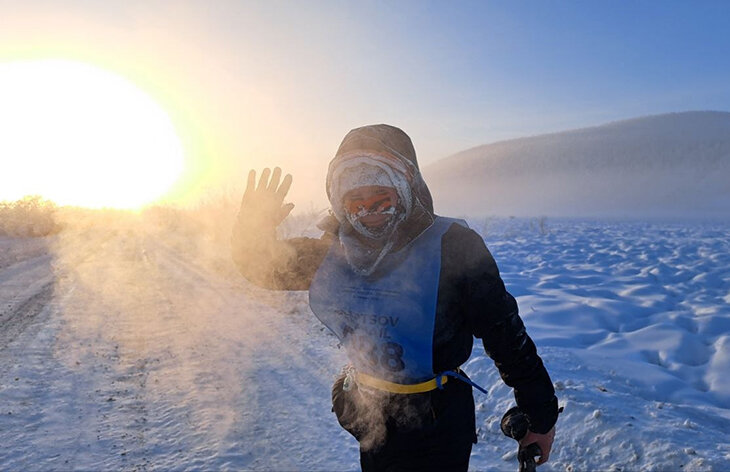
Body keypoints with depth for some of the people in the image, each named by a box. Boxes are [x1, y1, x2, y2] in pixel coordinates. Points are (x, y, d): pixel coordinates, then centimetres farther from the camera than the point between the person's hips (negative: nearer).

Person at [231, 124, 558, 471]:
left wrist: (542, 418, -9)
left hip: (435, 427, -5)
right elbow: (268, 267, 4)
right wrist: (254, 231, -18)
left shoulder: (453, 247, -21)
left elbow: (506, 335, -16)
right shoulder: (337, 248, -7)